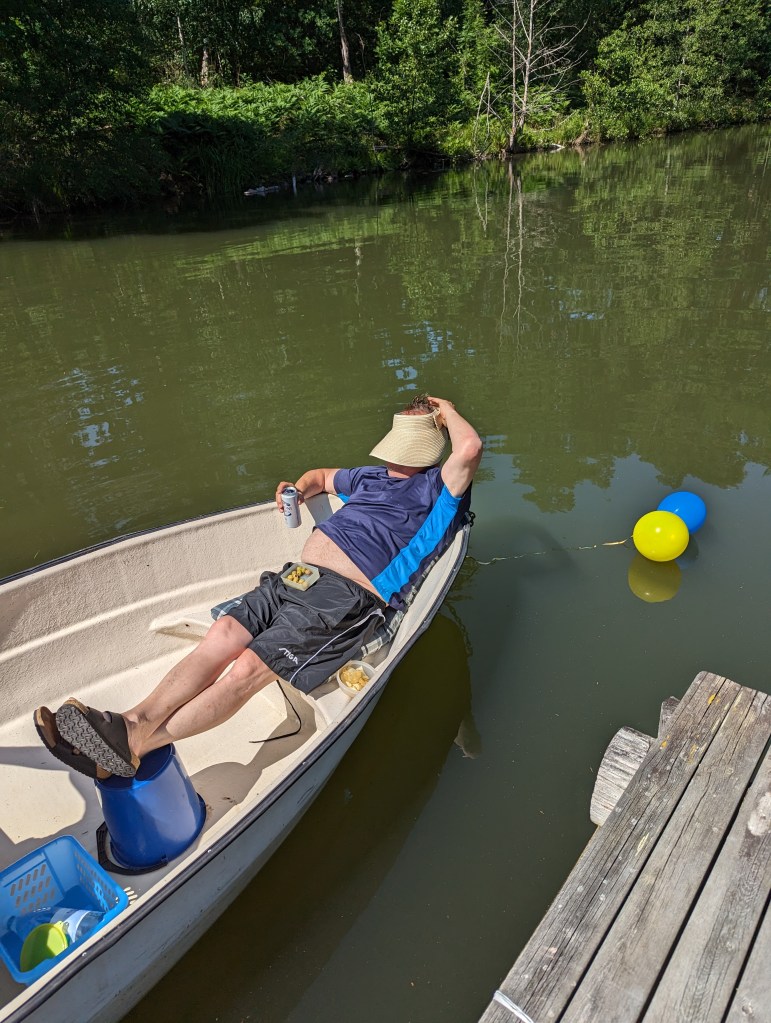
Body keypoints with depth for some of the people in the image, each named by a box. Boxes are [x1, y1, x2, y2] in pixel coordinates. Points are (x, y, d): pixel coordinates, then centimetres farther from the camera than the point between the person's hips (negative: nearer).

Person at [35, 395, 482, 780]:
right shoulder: (372, 476, 30)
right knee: (223, 635, -16)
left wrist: (446, 411, 6)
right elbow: (322, 475, 47)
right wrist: (301, 487, 26)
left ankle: (134, 745, -25)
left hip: (346, 599, -8)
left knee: (249, 666, -22)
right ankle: (135, 721, -23)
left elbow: (470, 448, -13)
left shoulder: (436, 489, 7)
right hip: (297, 576, 8)